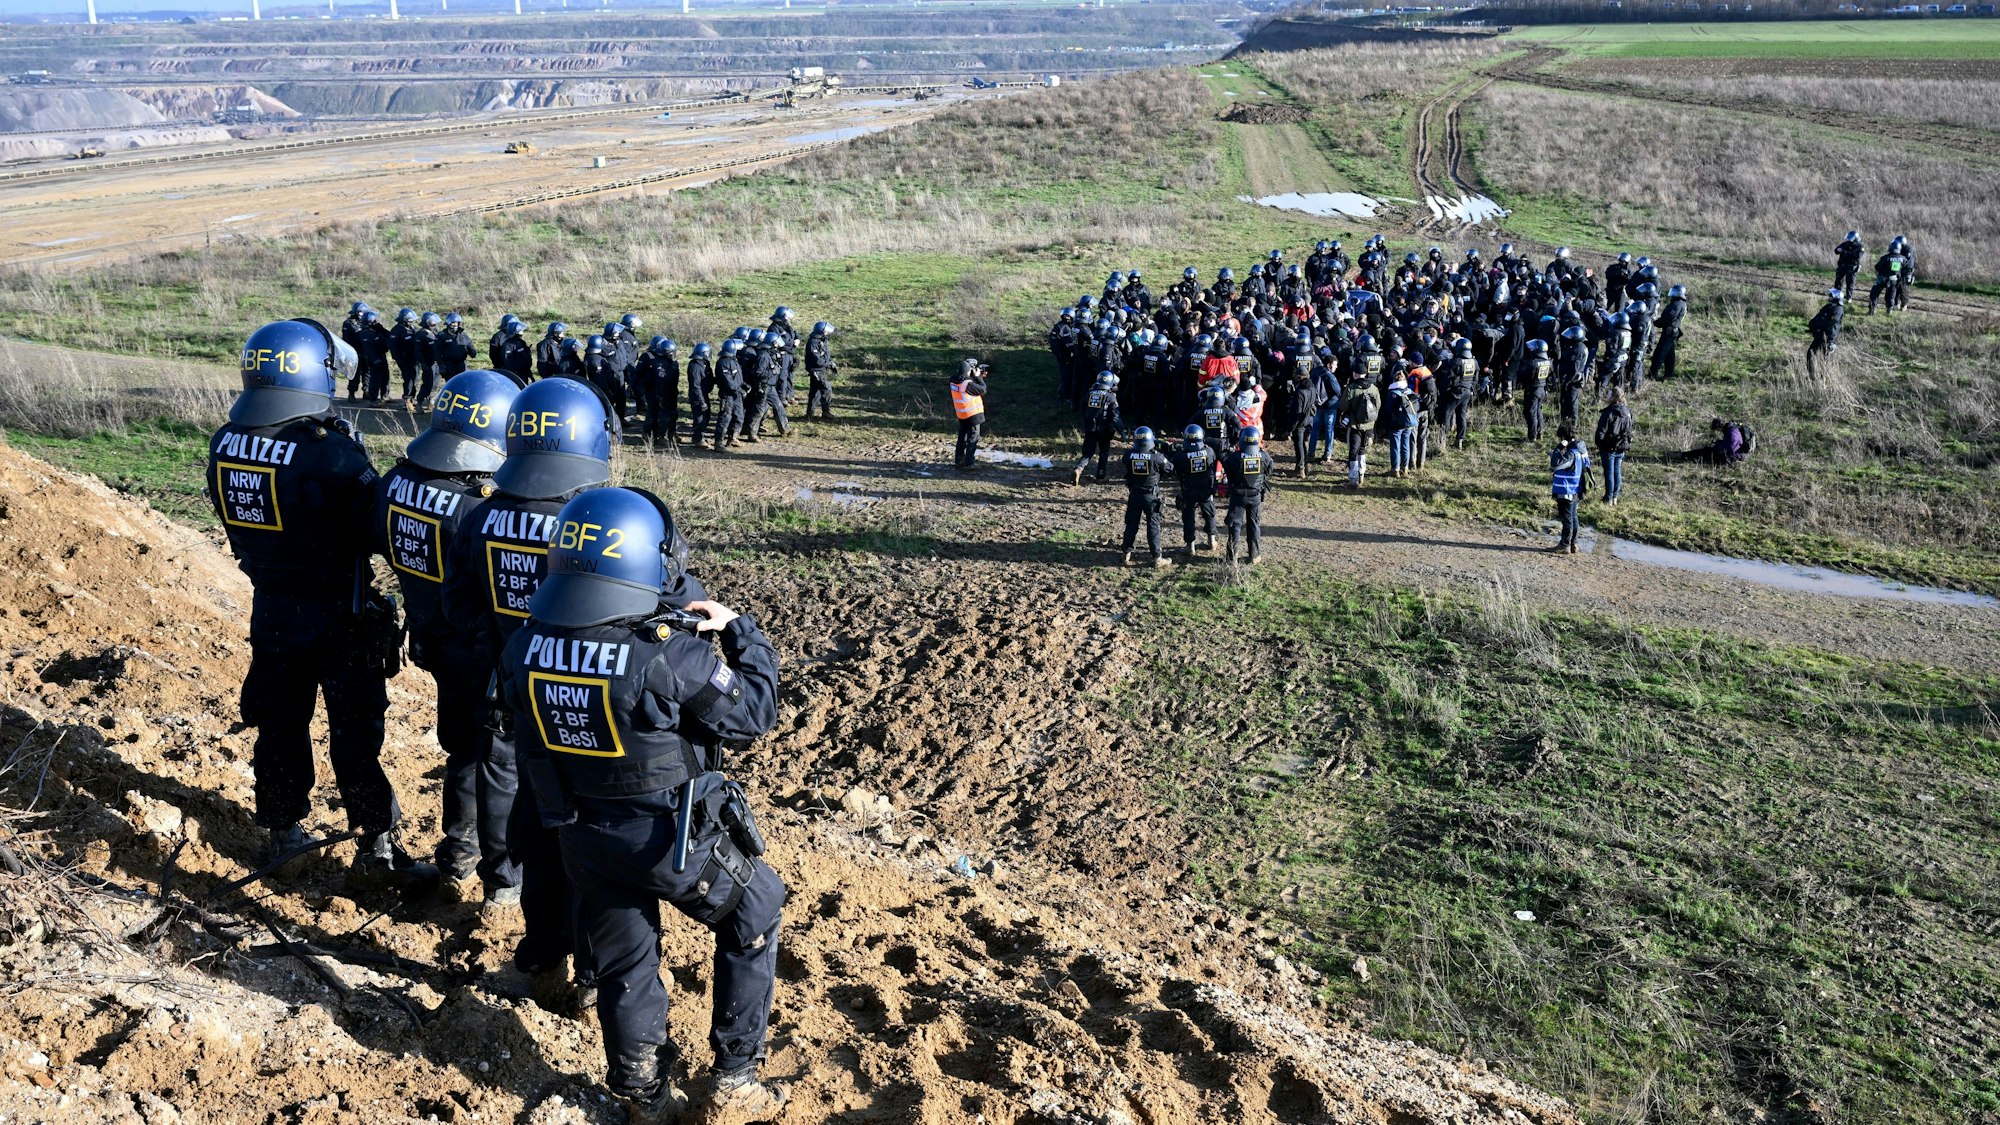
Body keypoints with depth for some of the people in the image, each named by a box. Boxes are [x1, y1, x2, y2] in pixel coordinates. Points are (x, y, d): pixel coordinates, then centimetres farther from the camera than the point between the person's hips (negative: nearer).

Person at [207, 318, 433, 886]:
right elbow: (376, 528, -20)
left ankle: (280, 831, 34)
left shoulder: (224, 444, -4)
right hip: (337, 615, -6)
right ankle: (377, 847, 12)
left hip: (269, 607, 6)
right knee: (355, 731, 4)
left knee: (279, 721, 19)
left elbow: (237, 519, 8)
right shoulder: (328, 453, -26)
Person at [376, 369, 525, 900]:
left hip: (432, 638, 7)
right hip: (486, 654, -7)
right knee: (501, 761, 10)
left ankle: (459, 852, 40)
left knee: (461, 746, 25)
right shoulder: (477, 510, -31)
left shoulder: (395, 483, -7)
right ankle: (504, 877, 22)